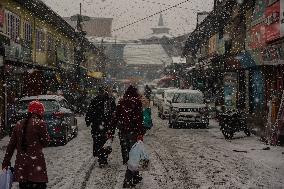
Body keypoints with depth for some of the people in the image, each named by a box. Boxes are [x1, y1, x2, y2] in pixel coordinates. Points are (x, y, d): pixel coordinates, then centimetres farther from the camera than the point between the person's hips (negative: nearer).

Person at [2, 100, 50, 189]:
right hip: (36, 163, -6)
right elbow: (46, 142, -3)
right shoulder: (40, 123, -8)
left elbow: (11, 145, 11)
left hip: (21, 164, 6)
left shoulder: (19, 124, 10)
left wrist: (6, 161, 16)